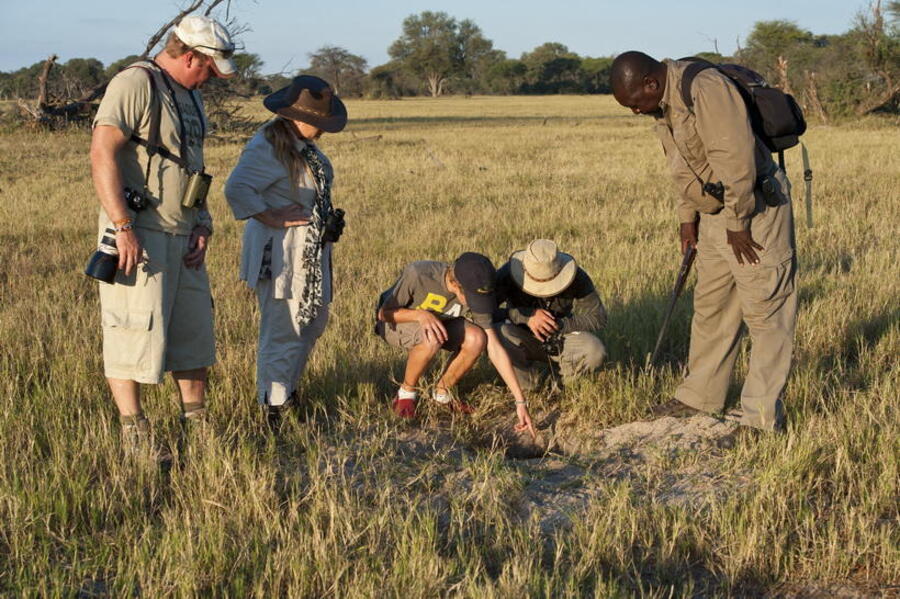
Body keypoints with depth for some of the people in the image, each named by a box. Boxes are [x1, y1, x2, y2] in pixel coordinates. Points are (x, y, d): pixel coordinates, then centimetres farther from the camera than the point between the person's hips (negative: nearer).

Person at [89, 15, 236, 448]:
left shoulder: (191, 96, 17)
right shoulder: (136, 83, -12)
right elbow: (102, 154, -20)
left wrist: (202, 228, 9)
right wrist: (123, 226, -25)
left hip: (182, 237, 9)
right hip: (139, 235, -9)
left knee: (192, 331, 14)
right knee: (135, 335, -6)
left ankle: (197, 427, 25)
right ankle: (134, 441, 1)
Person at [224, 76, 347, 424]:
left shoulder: (304, 144, 11)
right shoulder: (268, 147, -19)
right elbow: (236, 189, -30)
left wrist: (329, 224, 11)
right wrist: (270, 218, -23)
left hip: (311, 251, 10)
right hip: (279, 250, -10)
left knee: (314, 320, 19)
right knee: (283, 328, -5)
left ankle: (287, 388, 35)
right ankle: (274, 406, 6)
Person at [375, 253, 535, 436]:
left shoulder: (475, 292, -25)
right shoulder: (417, 274, -36)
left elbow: (495, 348, -22)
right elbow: (384, 312, -21)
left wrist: (520, 401, -25)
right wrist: (420, 314, -41)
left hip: (437, 320, 4)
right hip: (394, 321, -4)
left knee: (476, 340, -26)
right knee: (431, 339, -37)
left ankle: (442, 392, -1)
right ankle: (407, 392, -9)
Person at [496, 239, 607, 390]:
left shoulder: (577, 278, -20)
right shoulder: (509, 274, -23)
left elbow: (597, 318, -14)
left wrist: (559, 325, -27)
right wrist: (527, 315, -36)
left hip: (562, 339, 1)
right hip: (524, 338, -1)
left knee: (594, 352, -30)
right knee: (496, 338, -35)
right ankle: (528, 382, -4)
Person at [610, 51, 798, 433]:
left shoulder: (706, 89, -23)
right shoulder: (662, 105, 7)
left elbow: (735, 161, -25)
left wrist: (737, 225, -19)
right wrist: (688, 219, 16)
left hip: (755, 209, -10)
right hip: (714, 215, 10)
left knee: (765, 313, -4)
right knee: (710, 308, 16)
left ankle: (764, 418, -1)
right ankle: (701, 396, 28)